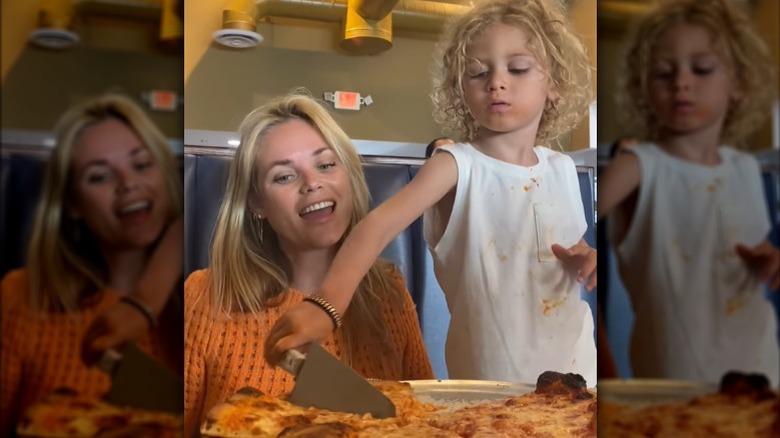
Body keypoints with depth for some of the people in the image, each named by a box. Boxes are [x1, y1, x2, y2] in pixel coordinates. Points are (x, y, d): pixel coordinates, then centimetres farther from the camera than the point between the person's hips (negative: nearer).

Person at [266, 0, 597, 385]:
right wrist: (328, 301, -49)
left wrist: (586, 258, -7)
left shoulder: (562, 169, 0)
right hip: (492, 370, -4)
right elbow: (382, 222, -32)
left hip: (572, 358, 5)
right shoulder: (457, 165, -16)